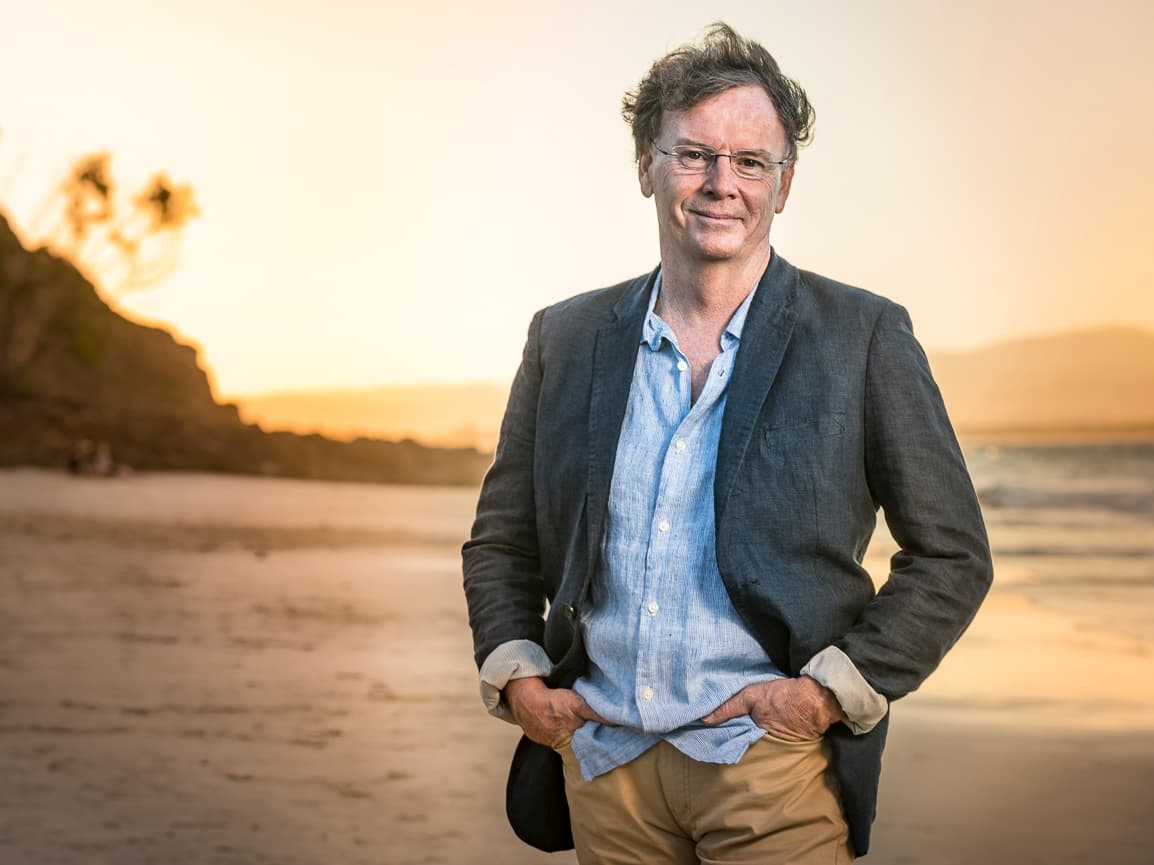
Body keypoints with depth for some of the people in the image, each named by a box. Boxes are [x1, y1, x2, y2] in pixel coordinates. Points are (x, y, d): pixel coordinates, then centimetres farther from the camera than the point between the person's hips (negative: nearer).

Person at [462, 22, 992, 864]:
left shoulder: (864, 337, 0)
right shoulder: (567, 338, 9)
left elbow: (952, 555, 1)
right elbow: (500, 541, 17)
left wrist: (834, 689, -7)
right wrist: (514, 675, 2)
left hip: (771, 759, -3)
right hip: (603, 756, 3)